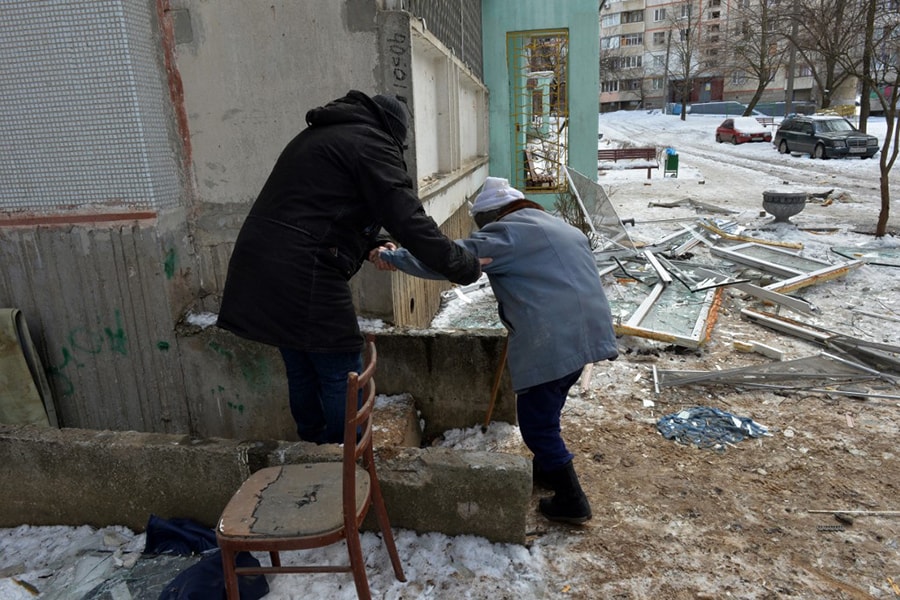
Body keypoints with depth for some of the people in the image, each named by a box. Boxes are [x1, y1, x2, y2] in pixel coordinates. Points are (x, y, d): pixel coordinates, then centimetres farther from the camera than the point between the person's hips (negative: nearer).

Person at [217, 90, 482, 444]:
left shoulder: (317, 134, 24)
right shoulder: (373, 142, -4)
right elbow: (409, 221, -13)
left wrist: (372, 244, 15)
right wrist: (464, 267, -6)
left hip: (256, 263, 9)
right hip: (303, 276, -9)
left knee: (301, 373, 19)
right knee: (342, 377, 3)